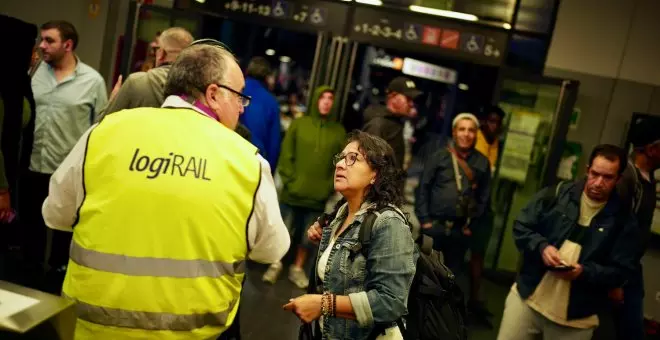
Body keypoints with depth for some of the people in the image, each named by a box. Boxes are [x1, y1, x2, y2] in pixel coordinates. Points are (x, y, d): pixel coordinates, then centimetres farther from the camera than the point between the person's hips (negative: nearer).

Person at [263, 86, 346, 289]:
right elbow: (286, 155, -1)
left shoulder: (339, 131, 3)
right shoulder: (299, 124, 0)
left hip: (319, 196, 1)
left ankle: (298, 268, 33)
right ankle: (275, 264, 30)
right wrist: (289, 181, -8)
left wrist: (329, 187, -6)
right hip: (292, 193, -1)